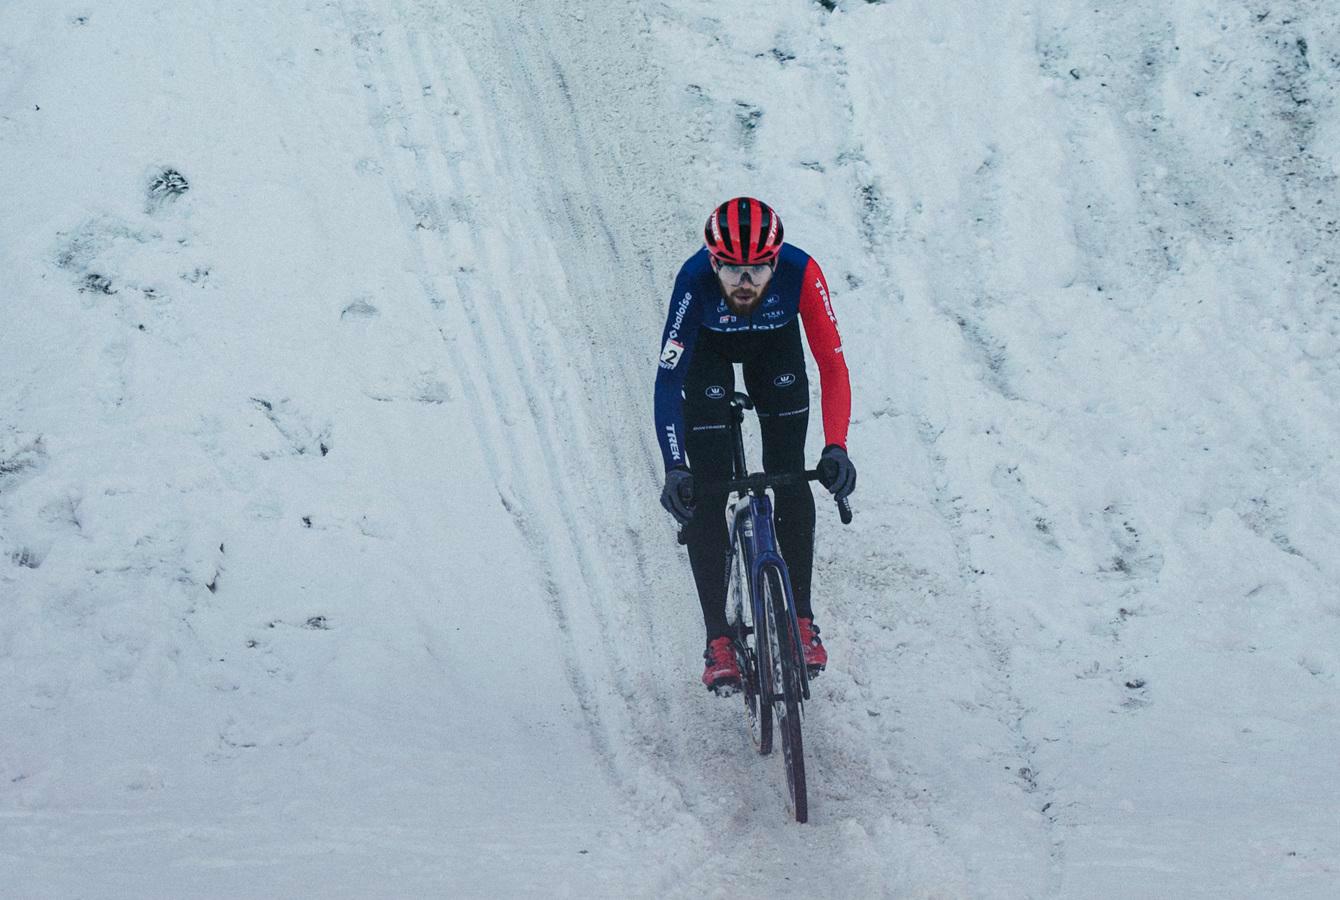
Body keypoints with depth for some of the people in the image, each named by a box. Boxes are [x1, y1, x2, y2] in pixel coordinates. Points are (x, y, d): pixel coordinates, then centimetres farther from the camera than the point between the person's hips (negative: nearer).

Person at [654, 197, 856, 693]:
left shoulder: (800, 271, -38)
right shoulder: (695, 279, -39)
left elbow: (832, 364, -35)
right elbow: (667, 378, -39)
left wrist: (836, 447, -47)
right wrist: (674, 468, -49)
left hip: (775, 344, 1)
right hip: (709, 346, -1)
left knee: (789, 477, -8)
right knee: (704, 493, -8)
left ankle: (801, 617, 7)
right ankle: (717, 640, 0)